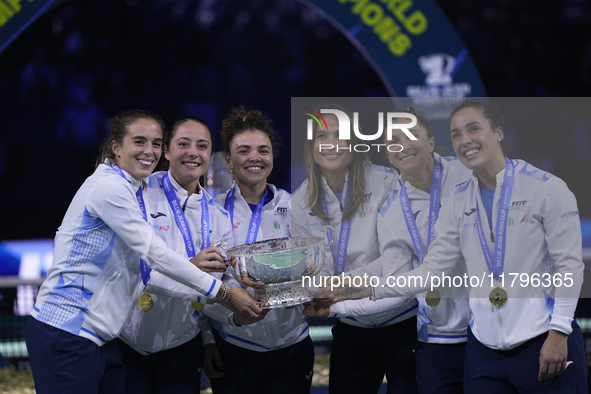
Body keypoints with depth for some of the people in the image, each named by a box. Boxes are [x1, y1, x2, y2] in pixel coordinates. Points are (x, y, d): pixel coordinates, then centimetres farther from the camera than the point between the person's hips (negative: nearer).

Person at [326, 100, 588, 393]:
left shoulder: (546, 188, -4)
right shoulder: (459, 202, 11)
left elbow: (569, 265, -6)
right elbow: (433, 269, 12)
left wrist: (558, 333, -13)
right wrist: (371, 288, 2)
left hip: (544, 344, -4)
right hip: (485, 345, 5)